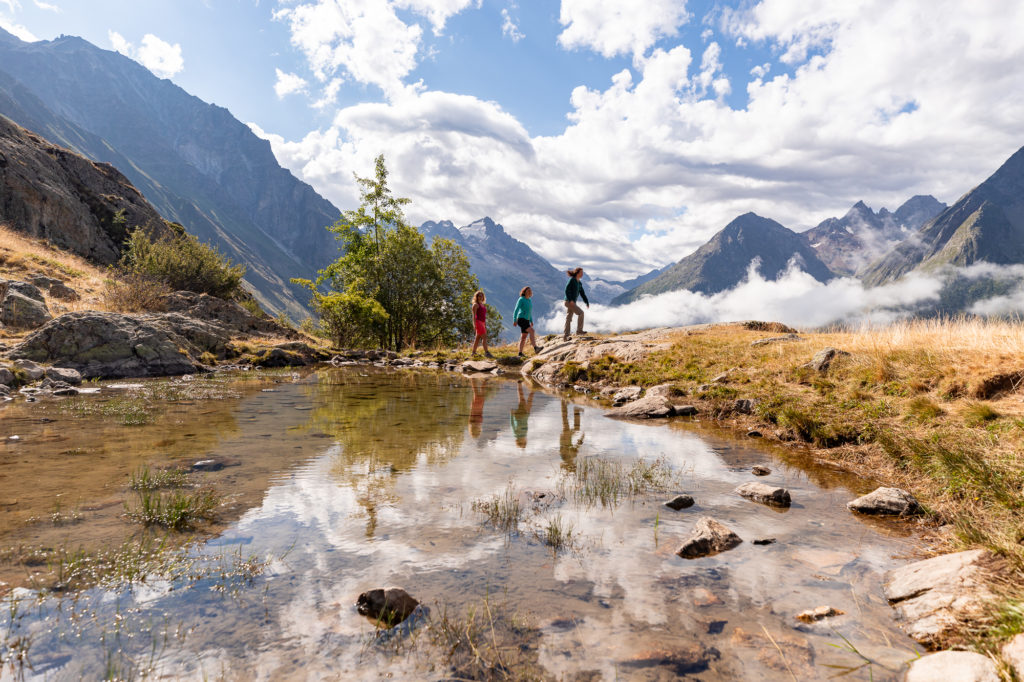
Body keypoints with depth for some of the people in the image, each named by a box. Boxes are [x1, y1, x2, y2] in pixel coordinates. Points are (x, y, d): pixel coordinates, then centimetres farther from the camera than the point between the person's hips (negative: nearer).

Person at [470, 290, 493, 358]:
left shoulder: (483, 305, 18)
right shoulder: (476, 304, -6)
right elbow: (474, 315, -12)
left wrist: (485, 326, 19)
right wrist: (474, 324, -21)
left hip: (482, 323, 8)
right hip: (478, 322, -8)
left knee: (478, 338, 9)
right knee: (484, 337, -14)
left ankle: (474, 352, 13)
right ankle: (486, 352, -18)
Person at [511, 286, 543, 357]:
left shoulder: (529, 300, 14)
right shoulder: (521, 299, -10)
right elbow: (516, 310, -13)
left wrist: (531, 321, 19)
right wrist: (515, 320, -20)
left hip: (526, 320, 9)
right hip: (521, 319, -9)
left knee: (524, 337, 7)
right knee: (532, 331, -24)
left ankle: (520, 353, 11)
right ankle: (535, 348, -31)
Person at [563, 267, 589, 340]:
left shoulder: (579, 283, 15)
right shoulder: (572, 280, -10)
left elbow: (582, 293, 18)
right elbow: (567, 290, -18)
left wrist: (587, 302, 12)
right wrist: (570, 300, -26)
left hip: (572, 303, 8)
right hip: (569, 302, -8)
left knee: (568, 319, 7)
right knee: (581, 313, -12)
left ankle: (566, 336, 8)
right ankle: (579, 330, -4)